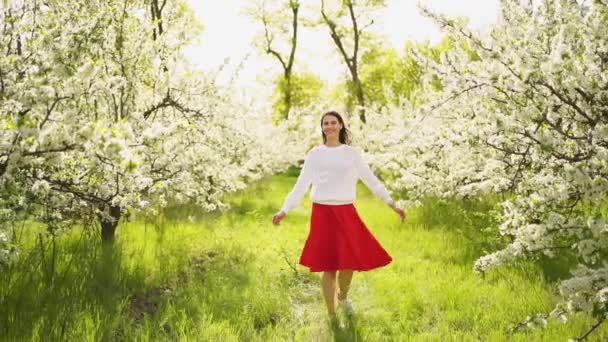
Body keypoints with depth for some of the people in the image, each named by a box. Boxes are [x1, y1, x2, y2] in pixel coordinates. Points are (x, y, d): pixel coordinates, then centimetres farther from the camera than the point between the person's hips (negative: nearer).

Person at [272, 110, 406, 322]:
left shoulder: (351, 153, 8)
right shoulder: (314, 154, 5)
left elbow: (371, 180, 9)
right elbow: (301, 185, 2)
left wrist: (392, 204, 4)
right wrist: (284, 211, -8)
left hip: (346, 213, 2)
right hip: (322, 213, -1)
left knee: (349, 262, 1)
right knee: (328, 266, -1)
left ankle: (342, 296, 34)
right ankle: (331, 316, 14)